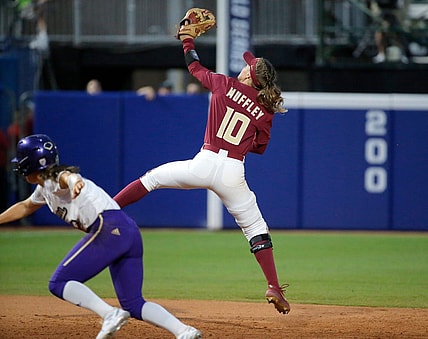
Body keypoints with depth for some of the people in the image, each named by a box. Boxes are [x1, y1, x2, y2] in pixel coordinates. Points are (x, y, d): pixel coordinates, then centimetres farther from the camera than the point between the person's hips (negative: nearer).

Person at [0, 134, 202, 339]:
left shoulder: (55, 179, -1)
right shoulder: (45, 188, 27)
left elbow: (67, 176, -27)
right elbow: (25, 207, 47)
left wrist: (75, 182, -50)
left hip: (109, 229, -10)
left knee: (58, 284, -6)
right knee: (133, 305, 7)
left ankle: (110, 314, -21)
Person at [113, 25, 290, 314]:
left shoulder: (225, 85, 1)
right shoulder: (265, 111, 4)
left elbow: (195, 68, 17)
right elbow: (259, 147, 13)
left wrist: (188, 39, 33)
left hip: (205, 163, -1)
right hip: (233, 175, 1)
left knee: (152, 178, 20)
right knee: (256, 230, 12)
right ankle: (274, 288, 3)